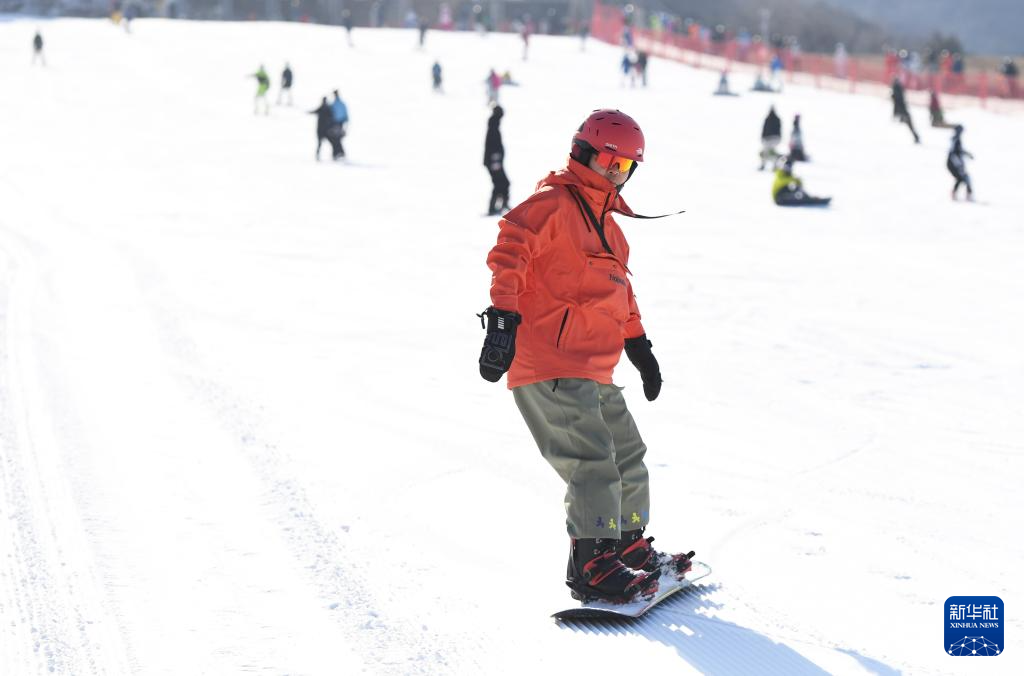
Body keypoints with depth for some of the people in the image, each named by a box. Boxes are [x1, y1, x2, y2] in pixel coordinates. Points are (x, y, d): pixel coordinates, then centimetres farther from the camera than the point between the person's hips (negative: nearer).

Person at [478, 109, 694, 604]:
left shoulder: (605, 221, 23)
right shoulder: (553, 203, -7)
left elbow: (618, 289, 32)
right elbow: (509, 254, -19)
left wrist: (639, 346, 32)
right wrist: (503, 320, -29)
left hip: (594, 372, 10)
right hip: (548, 368, -10)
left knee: (627, 456, 17)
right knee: (592, 461, -16)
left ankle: (628, 546, 30)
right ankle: (591, 564, -14)